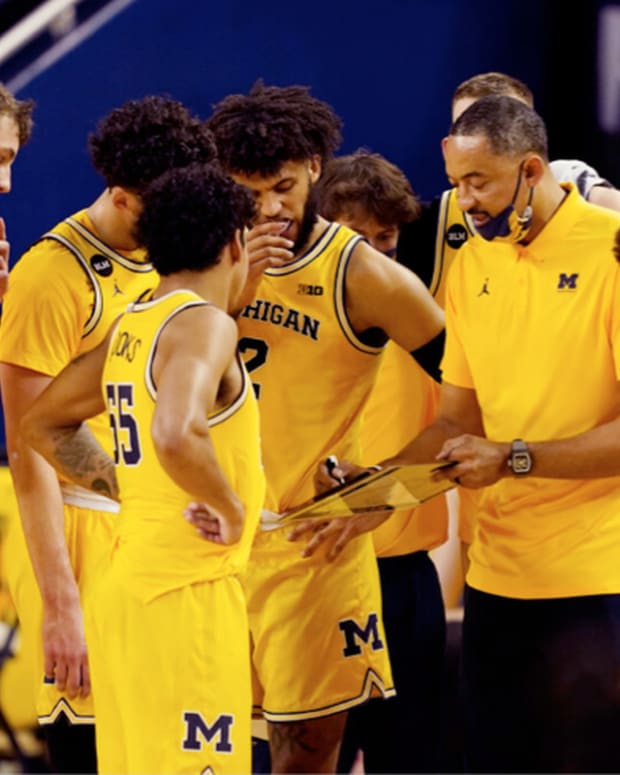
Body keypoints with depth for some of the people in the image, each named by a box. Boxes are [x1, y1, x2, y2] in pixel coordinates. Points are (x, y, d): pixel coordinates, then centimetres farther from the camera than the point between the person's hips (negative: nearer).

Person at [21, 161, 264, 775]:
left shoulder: (131, 328, 13)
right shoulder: (204, 325, -12)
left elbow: (43, 426, 25)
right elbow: (176, 435, -31)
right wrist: (230, 510, -15)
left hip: (124, 586, 9)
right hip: (186, 592, -9)